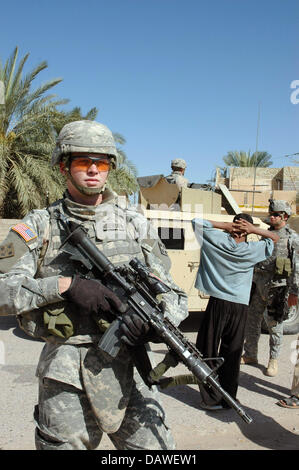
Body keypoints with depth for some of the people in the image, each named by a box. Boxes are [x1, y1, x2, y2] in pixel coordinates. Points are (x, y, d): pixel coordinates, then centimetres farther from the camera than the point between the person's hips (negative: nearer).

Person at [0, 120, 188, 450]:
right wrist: (65, 285, -20)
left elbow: (174, 295, 6)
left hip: (128, 368, 2)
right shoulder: (40, 225, 2)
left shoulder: (135, 224, 6)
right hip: (64, 375, -1)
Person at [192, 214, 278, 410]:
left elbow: (197, 222, 3)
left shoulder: (220, 241, -5)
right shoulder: (252, 250, -3)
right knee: (232, 354, 11)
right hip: (240, 307, 1)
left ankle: (211, 399, 11)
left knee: (208, 350, 8)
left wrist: (224, 225, -1)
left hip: (217, 303, -1)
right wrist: (254, 229, -1)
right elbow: (275, 238, 14)